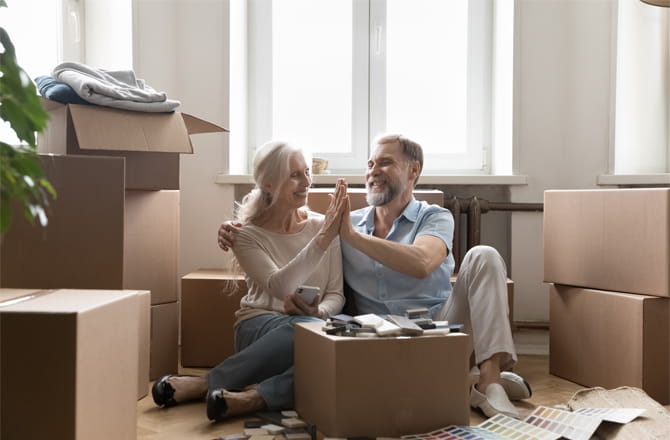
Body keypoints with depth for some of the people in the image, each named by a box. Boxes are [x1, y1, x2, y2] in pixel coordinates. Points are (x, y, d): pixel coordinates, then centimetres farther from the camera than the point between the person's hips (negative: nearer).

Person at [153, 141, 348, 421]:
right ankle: (209, 384, -29)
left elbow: (336, 295, 8)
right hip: (261, 328, -3)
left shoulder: (322, 226, 8)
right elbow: (279, 287, -17)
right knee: (305, 328, -38)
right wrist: (324, 237, -22)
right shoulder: (248, 236, 0)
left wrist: (319, 312, -16)